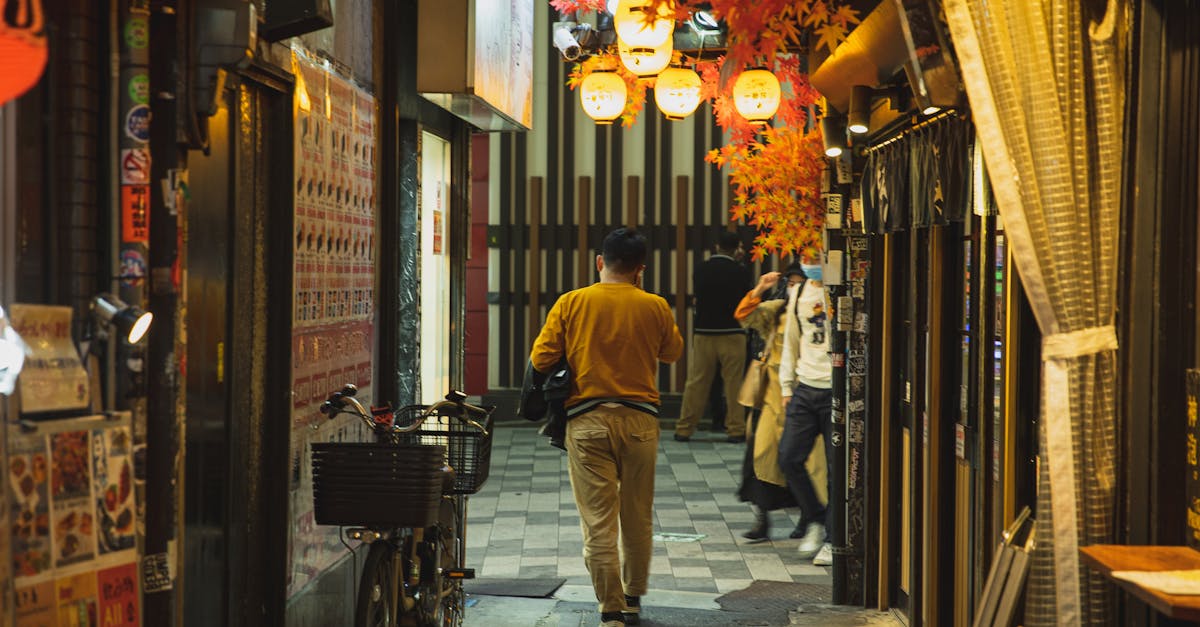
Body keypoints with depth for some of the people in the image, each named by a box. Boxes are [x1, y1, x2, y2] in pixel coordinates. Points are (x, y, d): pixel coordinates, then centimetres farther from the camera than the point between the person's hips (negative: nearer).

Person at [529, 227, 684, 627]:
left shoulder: (571, 304, -3)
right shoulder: (654, 307, 0)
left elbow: (540, 360, -4)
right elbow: (673, 352, 17)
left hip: (587, 420, -2)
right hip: (640, 419, 2)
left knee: (598, 522, 0)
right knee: (638, 518, 16)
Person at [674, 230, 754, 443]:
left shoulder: (701, 270, 2)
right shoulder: (741, 272, -7)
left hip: (703, 333, 3)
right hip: (732, 333, -3)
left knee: (696, 383, 7)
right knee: (734, 383, 4)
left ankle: (684, 429, 10)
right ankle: (736, 429, 5)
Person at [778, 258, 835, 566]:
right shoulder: (800, 294, 13)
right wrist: (787, 387, 17)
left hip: (837, 391, -6)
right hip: (805, 389, 6)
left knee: (837, 466, 0)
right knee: (789, 458, 1)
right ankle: (814, 521, 21)